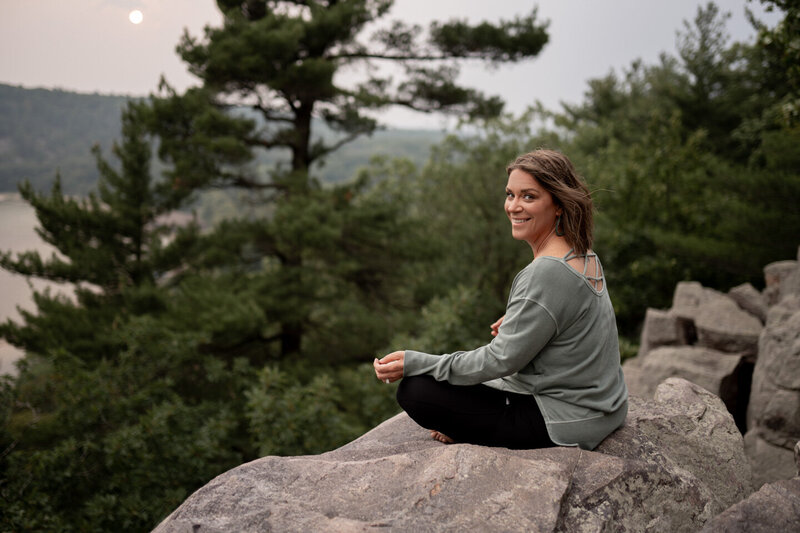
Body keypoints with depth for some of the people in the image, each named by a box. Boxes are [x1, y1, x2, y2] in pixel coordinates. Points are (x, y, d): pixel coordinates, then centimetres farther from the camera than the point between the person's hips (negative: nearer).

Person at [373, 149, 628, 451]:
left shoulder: (547, 273, -26)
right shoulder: (585, 256, 3)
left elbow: (501, 360, -22)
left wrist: (414, 363, -19)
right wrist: (519, 322, 18)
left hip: (566, 421, -10)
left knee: (414, 391, -13)